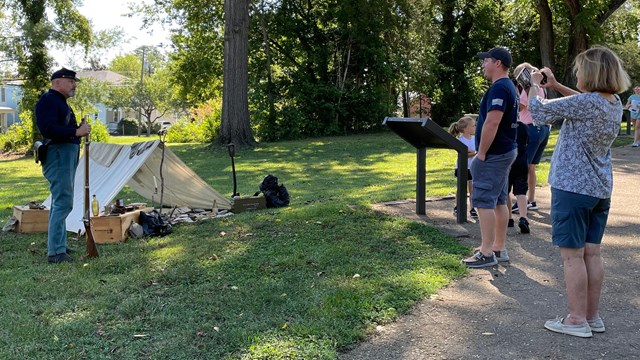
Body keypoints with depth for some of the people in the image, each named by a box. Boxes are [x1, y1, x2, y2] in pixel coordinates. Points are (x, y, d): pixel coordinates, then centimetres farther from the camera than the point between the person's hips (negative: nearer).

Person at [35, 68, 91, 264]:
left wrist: (79, 129, 5)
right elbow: (48, 129, -24)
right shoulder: (48, 100, -11)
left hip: (68, 155, 11)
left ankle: (56, 245, 26)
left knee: (60, 202, 16)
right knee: (63, 202, -13)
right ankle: (55, 251, -11)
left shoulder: (61, 102, 22)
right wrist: (76, 132, -25)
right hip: (58, 154, -11)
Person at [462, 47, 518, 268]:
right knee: (499, 201, 13)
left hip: (494, 154, -11)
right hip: (506, 151, 11)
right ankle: (499, 248, 20)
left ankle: (487, 254, -4)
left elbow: (492, 123, -26)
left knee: (483, 201, -7)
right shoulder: (510, 87, 16)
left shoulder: (499, 88, -18)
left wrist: (481, 153, -20)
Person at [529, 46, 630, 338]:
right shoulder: (615, 103, 6)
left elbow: (539, 111, -12)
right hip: (600, 189, 8)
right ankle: (592, 316, 21)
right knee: (592, 253, 13)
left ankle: (577, 320, 5)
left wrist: (534, 85, 7)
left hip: (572, 188, -8)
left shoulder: (586, 103, -20)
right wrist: (556, 85, 19)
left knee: (572, 254, -1)